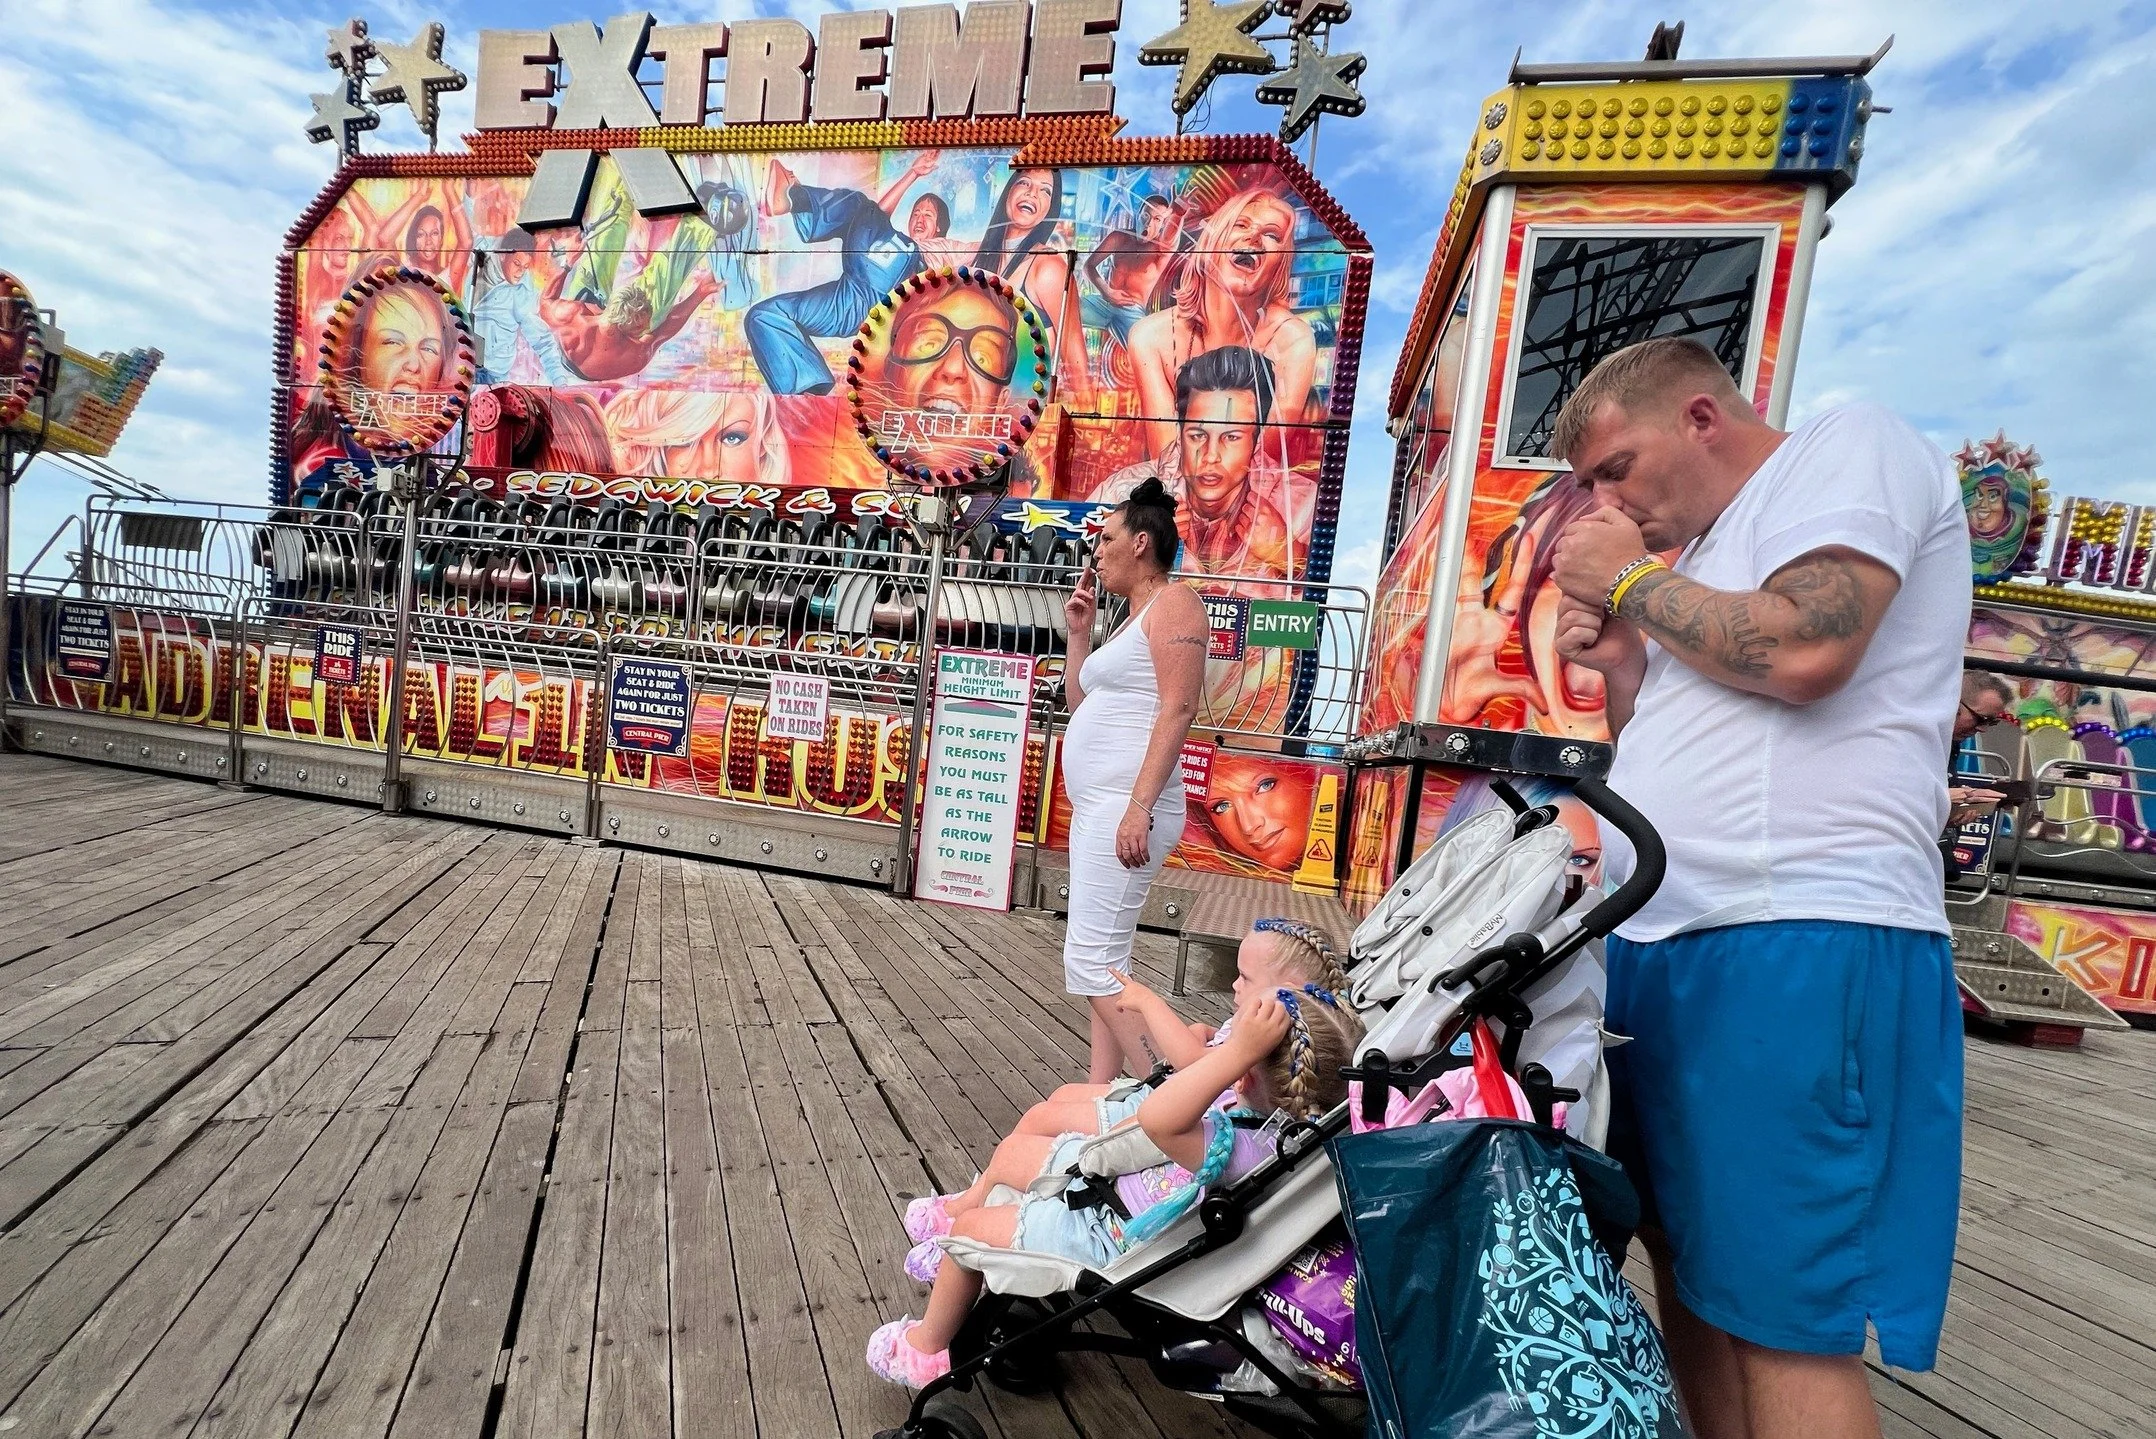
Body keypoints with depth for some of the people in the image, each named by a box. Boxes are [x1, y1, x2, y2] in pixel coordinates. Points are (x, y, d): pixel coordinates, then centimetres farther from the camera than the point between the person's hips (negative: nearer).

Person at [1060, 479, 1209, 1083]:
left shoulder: (1172, 602, -6)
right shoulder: (1133, 619, 21)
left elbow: (1178, 710, -18)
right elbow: (1082, 706, 26)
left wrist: (1140, 805, -25)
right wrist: (1079, 631, 18)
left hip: (1125, 808, -10)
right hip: (1096, 807, 10)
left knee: (1091, 963, -11)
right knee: (1104, 963, 11)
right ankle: (1101, 1093, 19)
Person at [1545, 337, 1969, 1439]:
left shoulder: (1850, 446, 1)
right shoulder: (1706, 552, 23)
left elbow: (1803, 652, -19)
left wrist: (1633, 578, -4)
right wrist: (1620, 664, 9)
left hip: (1794, 946, -9)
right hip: (1663, 941, 9)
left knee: (1784, 1321, -2)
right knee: (1691, 1270, 17)